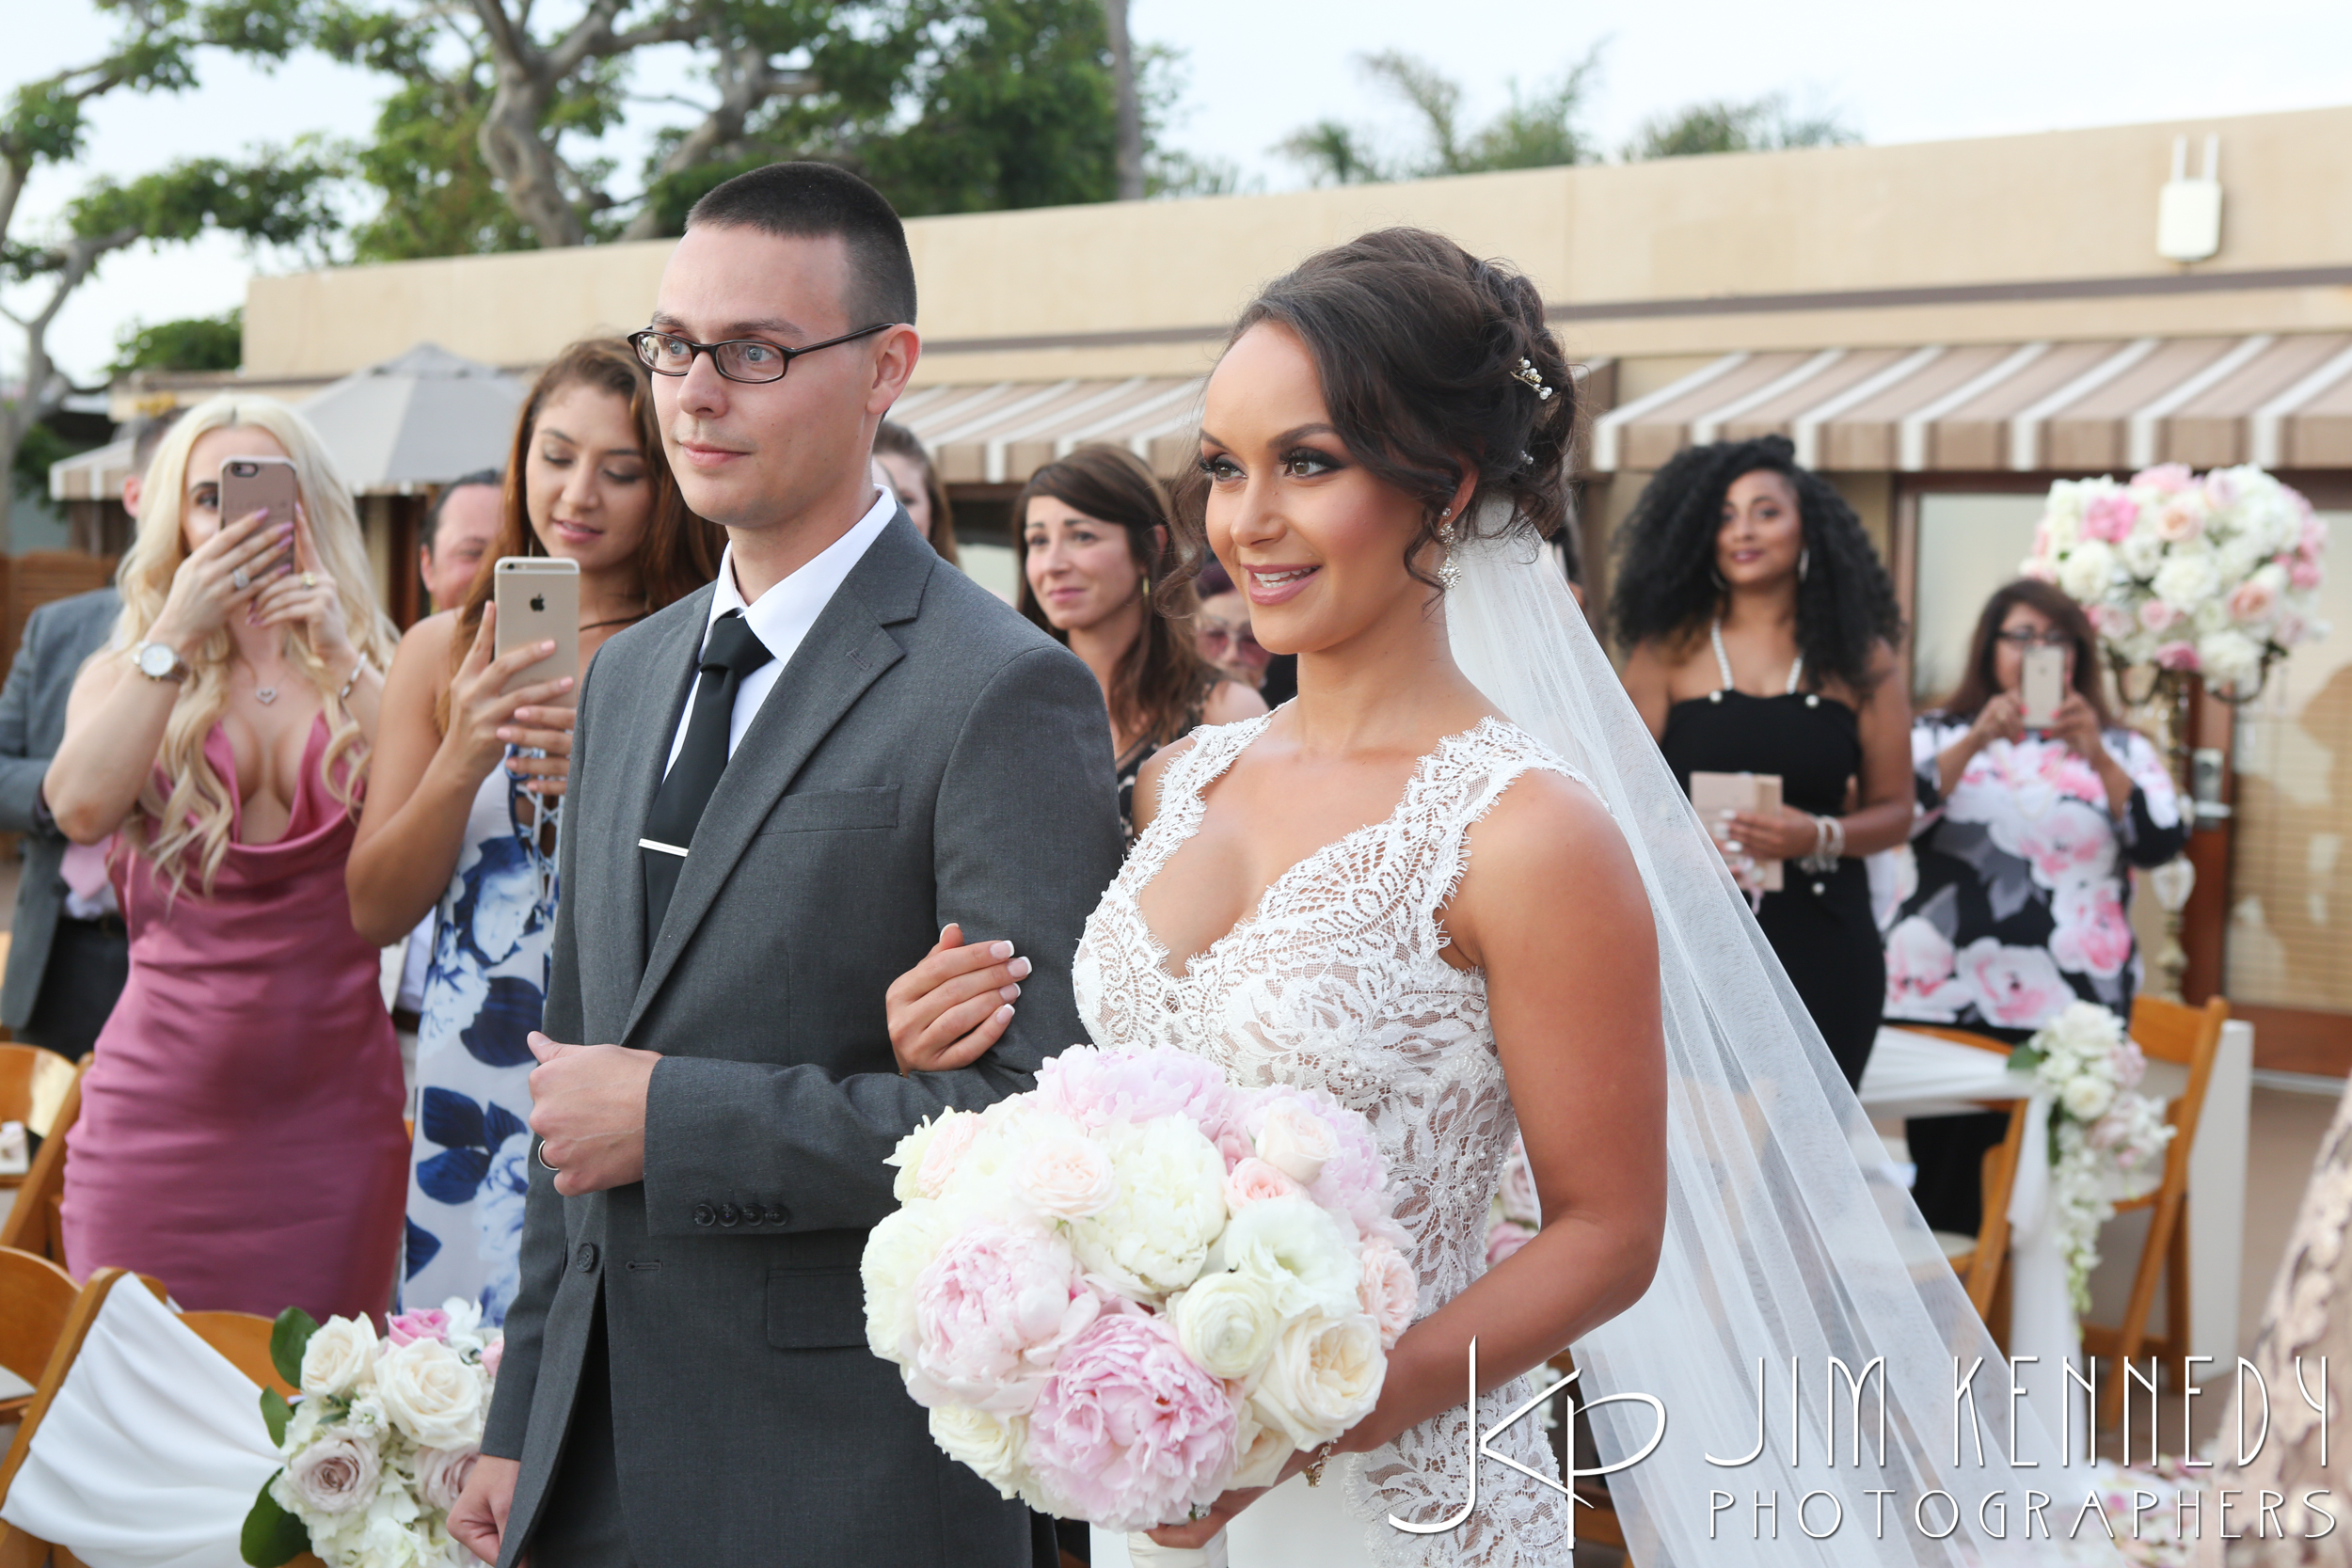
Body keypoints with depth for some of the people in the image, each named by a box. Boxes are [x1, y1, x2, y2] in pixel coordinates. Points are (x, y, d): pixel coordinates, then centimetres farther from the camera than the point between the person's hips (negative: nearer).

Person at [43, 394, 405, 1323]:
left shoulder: (371, 676, 7)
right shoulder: (125, 678, 7)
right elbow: (79, 809, -14)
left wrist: (341, 656, -14)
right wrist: (175, 632, -14)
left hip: (332, 1108, 0)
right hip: (162, 1103, 0)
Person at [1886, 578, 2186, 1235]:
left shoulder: (2121, 750, 12)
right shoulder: (1939, 735, 11)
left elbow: (2161, 843, -4)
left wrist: (2095, 757, -17)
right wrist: (1977, 743, -18)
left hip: (2068, 1013, 0)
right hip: (1945, 1003, 0)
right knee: (1944, 1193, -2)